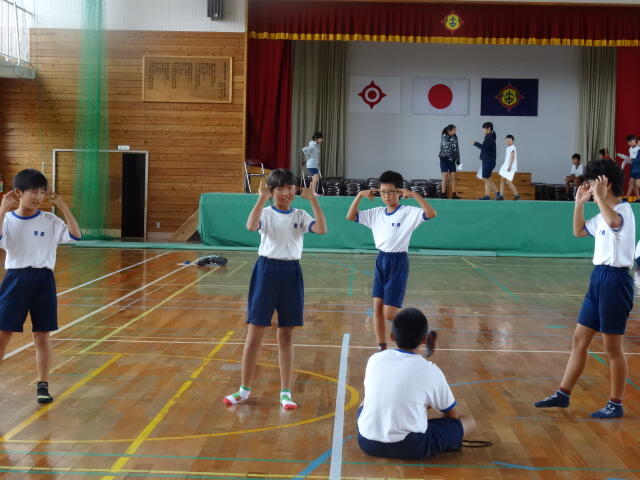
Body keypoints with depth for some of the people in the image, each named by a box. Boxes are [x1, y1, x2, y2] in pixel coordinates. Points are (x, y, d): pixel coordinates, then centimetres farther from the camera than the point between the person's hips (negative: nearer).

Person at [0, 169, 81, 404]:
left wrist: (63, 207, -13)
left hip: (43, 281, 1)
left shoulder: (50, 221, 0)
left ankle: (43, 386, 16)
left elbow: (75, 235, -11)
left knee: (42, 336, 6)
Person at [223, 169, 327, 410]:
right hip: (267, 271, -2)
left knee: (286, 337, 8)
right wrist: (262, 198, -25)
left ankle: (285, 393, 16)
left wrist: (312, 199, -17)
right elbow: (251, 226, -24)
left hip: (291, 274, 2)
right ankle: (244, 390, 15)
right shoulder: (266, 213, -1)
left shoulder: (300, 216, 5)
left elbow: (322, 229, -15)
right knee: (254, 335, 2)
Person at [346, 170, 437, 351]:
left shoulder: (409, 212, -11)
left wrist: (414, 195, -29)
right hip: (381, 261, 6)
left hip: (398, 263, -6)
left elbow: (431, 214, -26)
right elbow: (350, 216, 7)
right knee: (377, 308, 5)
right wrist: (360, 196, -3)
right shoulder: (376, 213, 6)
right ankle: (382, 348, 15)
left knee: (390, 313, -7)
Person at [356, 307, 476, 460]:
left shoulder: (374, 359, 6)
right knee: (469, 421, 12)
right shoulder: (430, 371, -5)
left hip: (367, 443, 3)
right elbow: (452, 414, 8)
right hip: (409, 449, -3)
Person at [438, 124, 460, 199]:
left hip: (452, 160, 5)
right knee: (445, 178, -5)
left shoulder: (455, 137, 5)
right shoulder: (444, 137, -12)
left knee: (453, 178, 2)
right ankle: (444, 195, 0)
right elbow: (447, 149, -19)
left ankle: (453, 194, 5)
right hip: (444, 159, -5)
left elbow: (457, 149, 9)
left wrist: (458, 160, 5)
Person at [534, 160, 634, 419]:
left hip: (615, 280, -9)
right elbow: (579, 231, 26)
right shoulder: (604, 213, 14)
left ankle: (616, 404, 13)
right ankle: (563, 394, 19)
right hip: (598, 278, 9)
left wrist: (599, 196, -32)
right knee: (579, 339, 12)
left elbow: (613, 221, -40)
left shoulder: (623, 210, -15)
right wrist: (579, 202, 16)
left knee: (613, 348, 1)